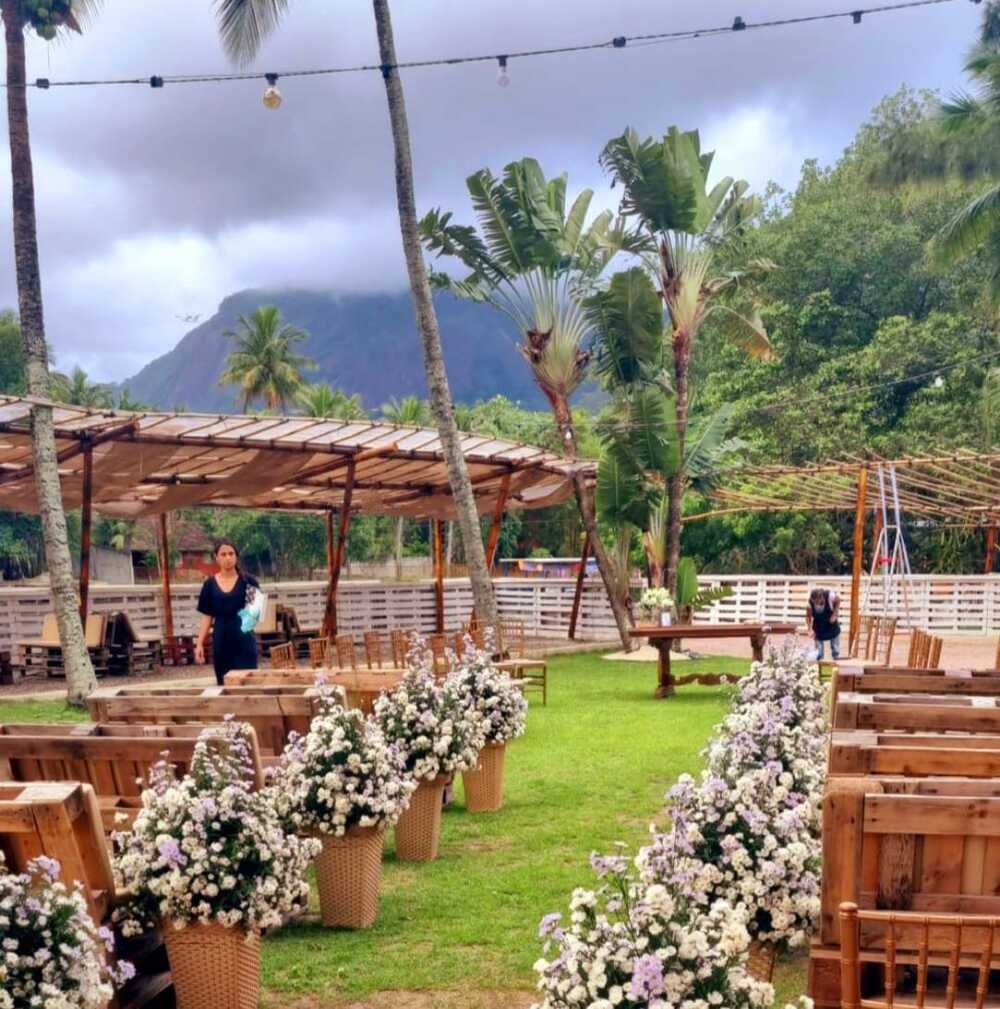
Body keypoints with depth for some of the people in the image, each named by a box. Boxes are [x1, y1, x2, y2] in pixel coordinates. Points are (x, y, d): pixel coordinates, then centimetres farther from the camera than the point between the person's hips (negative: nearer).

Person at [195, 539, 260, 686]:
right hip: (221, 642, 2)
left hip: (244, 641, -2)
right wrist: (200, 644, 3)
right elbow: (207, 617, 8)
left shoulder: (248, 581, -1)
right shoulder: (210, 584, 5)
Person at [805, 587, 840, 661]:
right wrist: (810, 629, -30)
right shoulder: (810, 603, -29)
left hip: (832, 626, 0)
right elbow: (808, 617, -17)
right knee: (818, 652, 6)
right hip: (819, 629, 0)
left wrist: (835, 614, -18)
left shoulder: (830, 596, -32)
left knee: (835, 649, 17)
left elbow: (837, 601, -9)